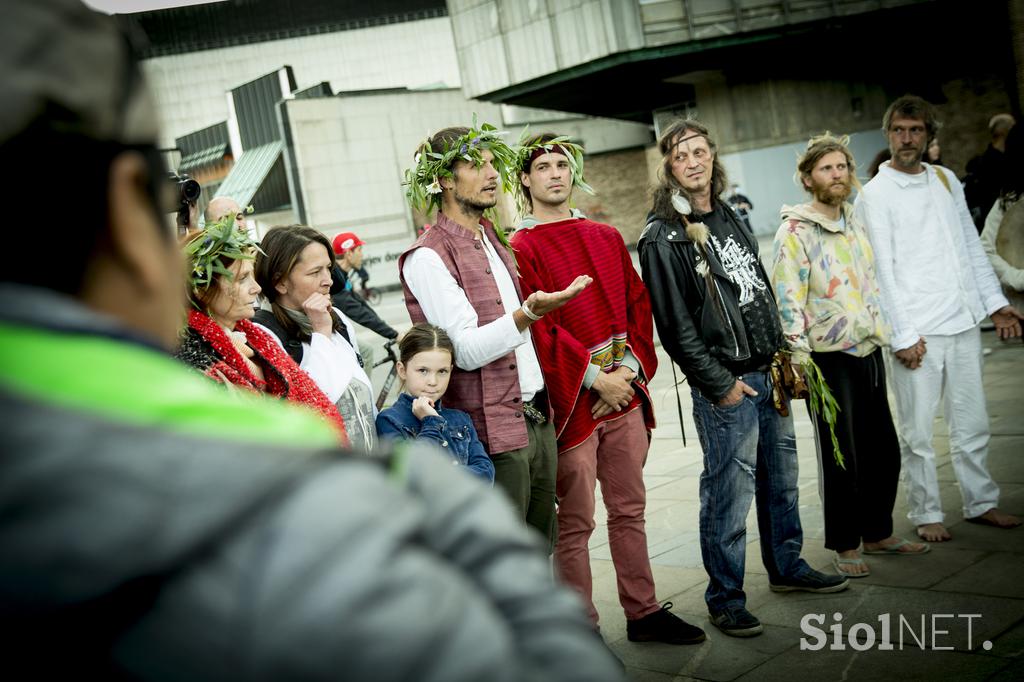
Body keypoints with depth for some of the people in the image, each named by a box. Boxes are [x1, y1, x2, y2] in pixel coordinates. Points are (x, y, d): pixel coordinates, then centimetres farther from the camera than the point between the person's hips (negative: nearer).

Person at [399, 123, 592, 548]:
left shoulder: (494, 242, 16)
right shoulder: (427, 257, -12)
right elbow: (467, 350, -19)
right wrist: (528, 314, -32)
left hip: (537, 420, 8)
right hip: (493, 431, -8)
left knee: (539, 548, 14)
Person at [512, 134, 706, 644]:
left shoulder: (607, 238, 13)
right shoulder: (521, 249, -5)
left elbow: (637, 305, 10)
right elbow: (538, 326, -12)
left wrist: (630, 368, -4)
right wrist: (594, 378, -15)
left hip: (624, 392, 6)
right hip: (571, 401, -5)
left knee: (629, 510, 14)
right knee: (575, 523, 1)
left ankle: (643, 612, 26)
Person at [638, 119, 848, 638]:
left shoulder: (728, 218, 14)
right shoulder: (663, 236, -11)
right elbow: (675, 326, -14)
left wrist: (781, 353, 14)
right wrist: (719, 384, -14)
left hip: (766, 374, 8)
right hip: (724, 385, -8)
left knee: (781, 479, 18)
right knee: (729, 493, -3)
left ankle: (787, 567, 35)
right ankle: (725, 599, 10)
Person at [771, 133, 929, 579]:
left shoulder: (855, 222, 12)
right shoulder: (795, 232, -11)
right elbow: (788, 300, -16)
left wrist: (885, 333, 18)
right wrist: (799, 358, -21)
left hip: (868, 351, 7)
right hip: (829, 357, -7)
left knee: (883, 451, 13)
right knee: (841, 458, 1)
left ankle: (878, 533, 30)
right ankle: (845, 546, 16)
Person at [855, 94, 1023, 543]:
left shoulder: (946, 180, 14)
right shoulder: (874, 195, -4)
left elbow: (972, 247, 18)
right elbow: (881, 271, -10)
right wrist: (902, 335, -14)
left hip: (964, 322, 5)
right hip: (916, 332, -5)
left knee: (972, 423, 13)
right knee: (918, 432, 1)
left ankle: (980, 502, 27)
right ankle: (925, 514, 14)